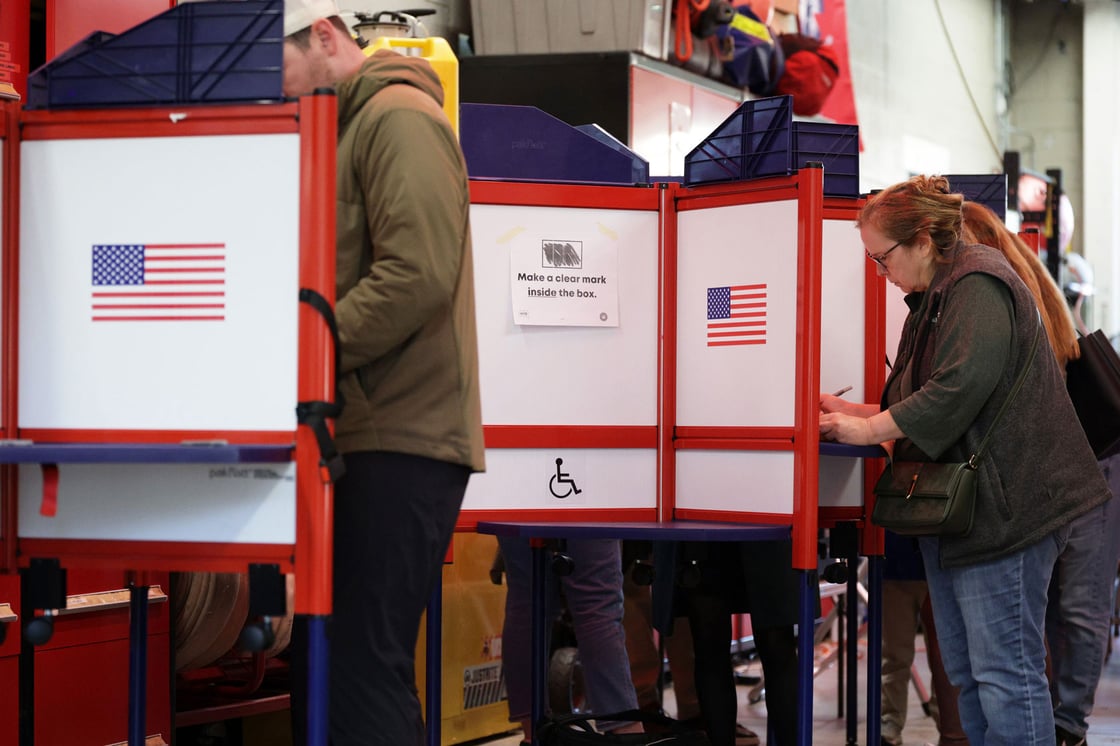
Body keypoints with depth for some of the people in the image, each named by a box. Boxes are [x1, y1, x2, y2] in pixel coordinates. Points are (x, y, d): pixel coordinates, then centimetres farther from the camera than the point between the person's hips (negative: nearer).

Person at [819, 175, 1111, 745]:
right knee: (964, 672, 12)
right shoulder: (930, 301, 19)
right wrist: (853, 412, 12)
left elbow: (958, 390, -24)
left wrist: (869, 430, -14)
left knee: (1005, 673, -10)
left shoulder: (978, 286, -14)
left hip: (1002, 507, -11)